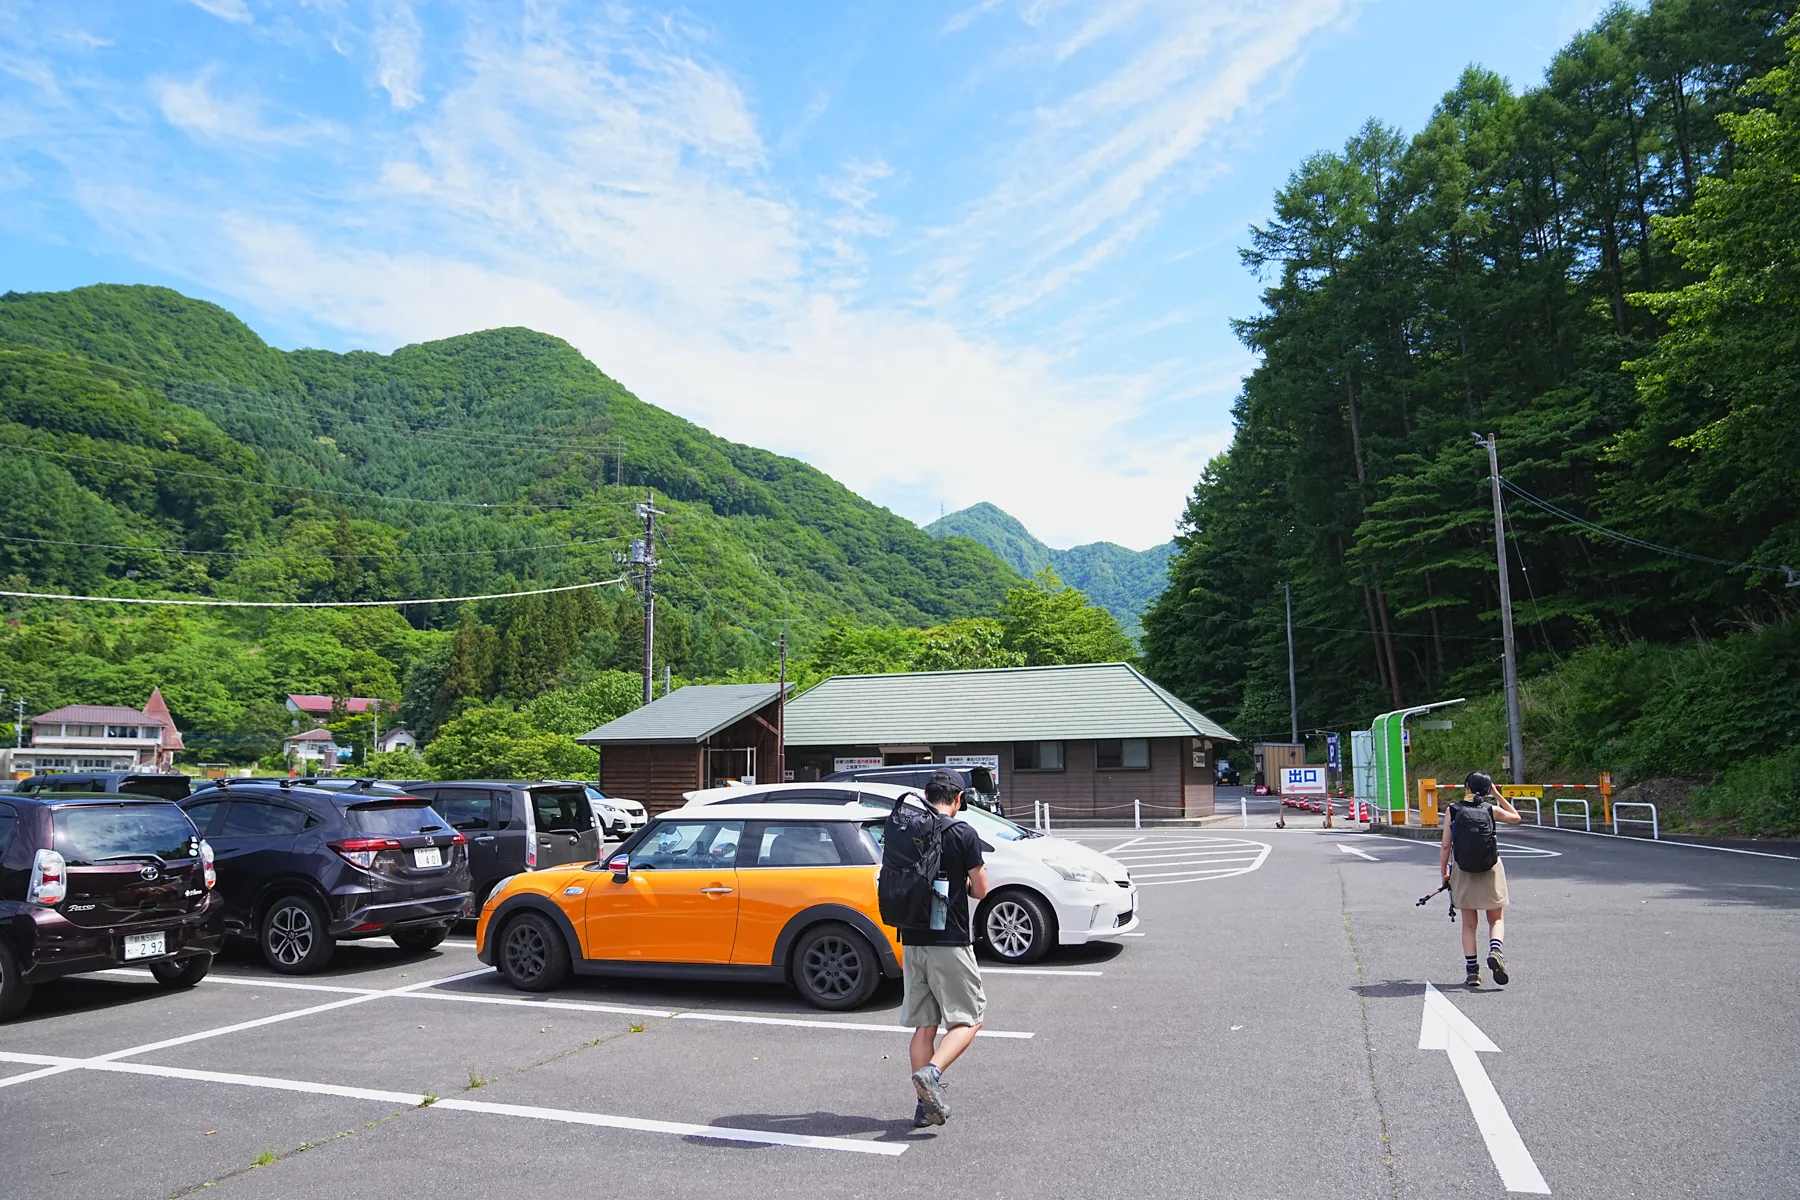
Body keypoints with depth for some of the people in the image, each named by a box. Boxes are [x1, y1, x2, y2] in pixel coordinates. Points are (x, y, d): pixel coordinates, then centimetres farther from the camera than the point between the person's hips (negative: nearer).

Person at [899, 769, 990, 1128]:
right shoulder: (963, 833, -9)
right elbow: (980, 890, -6)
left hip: (912, 940, 5)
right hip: (950, 942, -5)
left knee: (924, 1024, 12)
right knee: (968, 1018, 5)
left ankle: (927, 1103, 13)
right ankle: (932, 1072, -15)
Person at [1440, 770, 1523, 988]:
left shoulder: (1453, 810, -4)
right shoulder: (1491, 810, -3)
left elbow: (1445, 846, -3)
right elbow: (1516, 817, 18)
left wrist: (1443, 872, 7)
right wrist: (1498, 795, 17)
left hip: (1463, 872, 0)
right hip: (1491, 870, 0)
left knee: (1469, 924, 11)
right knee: (1496, 919, 12)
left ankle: (1472, 971, 6)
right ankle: (1495, 950, -16)